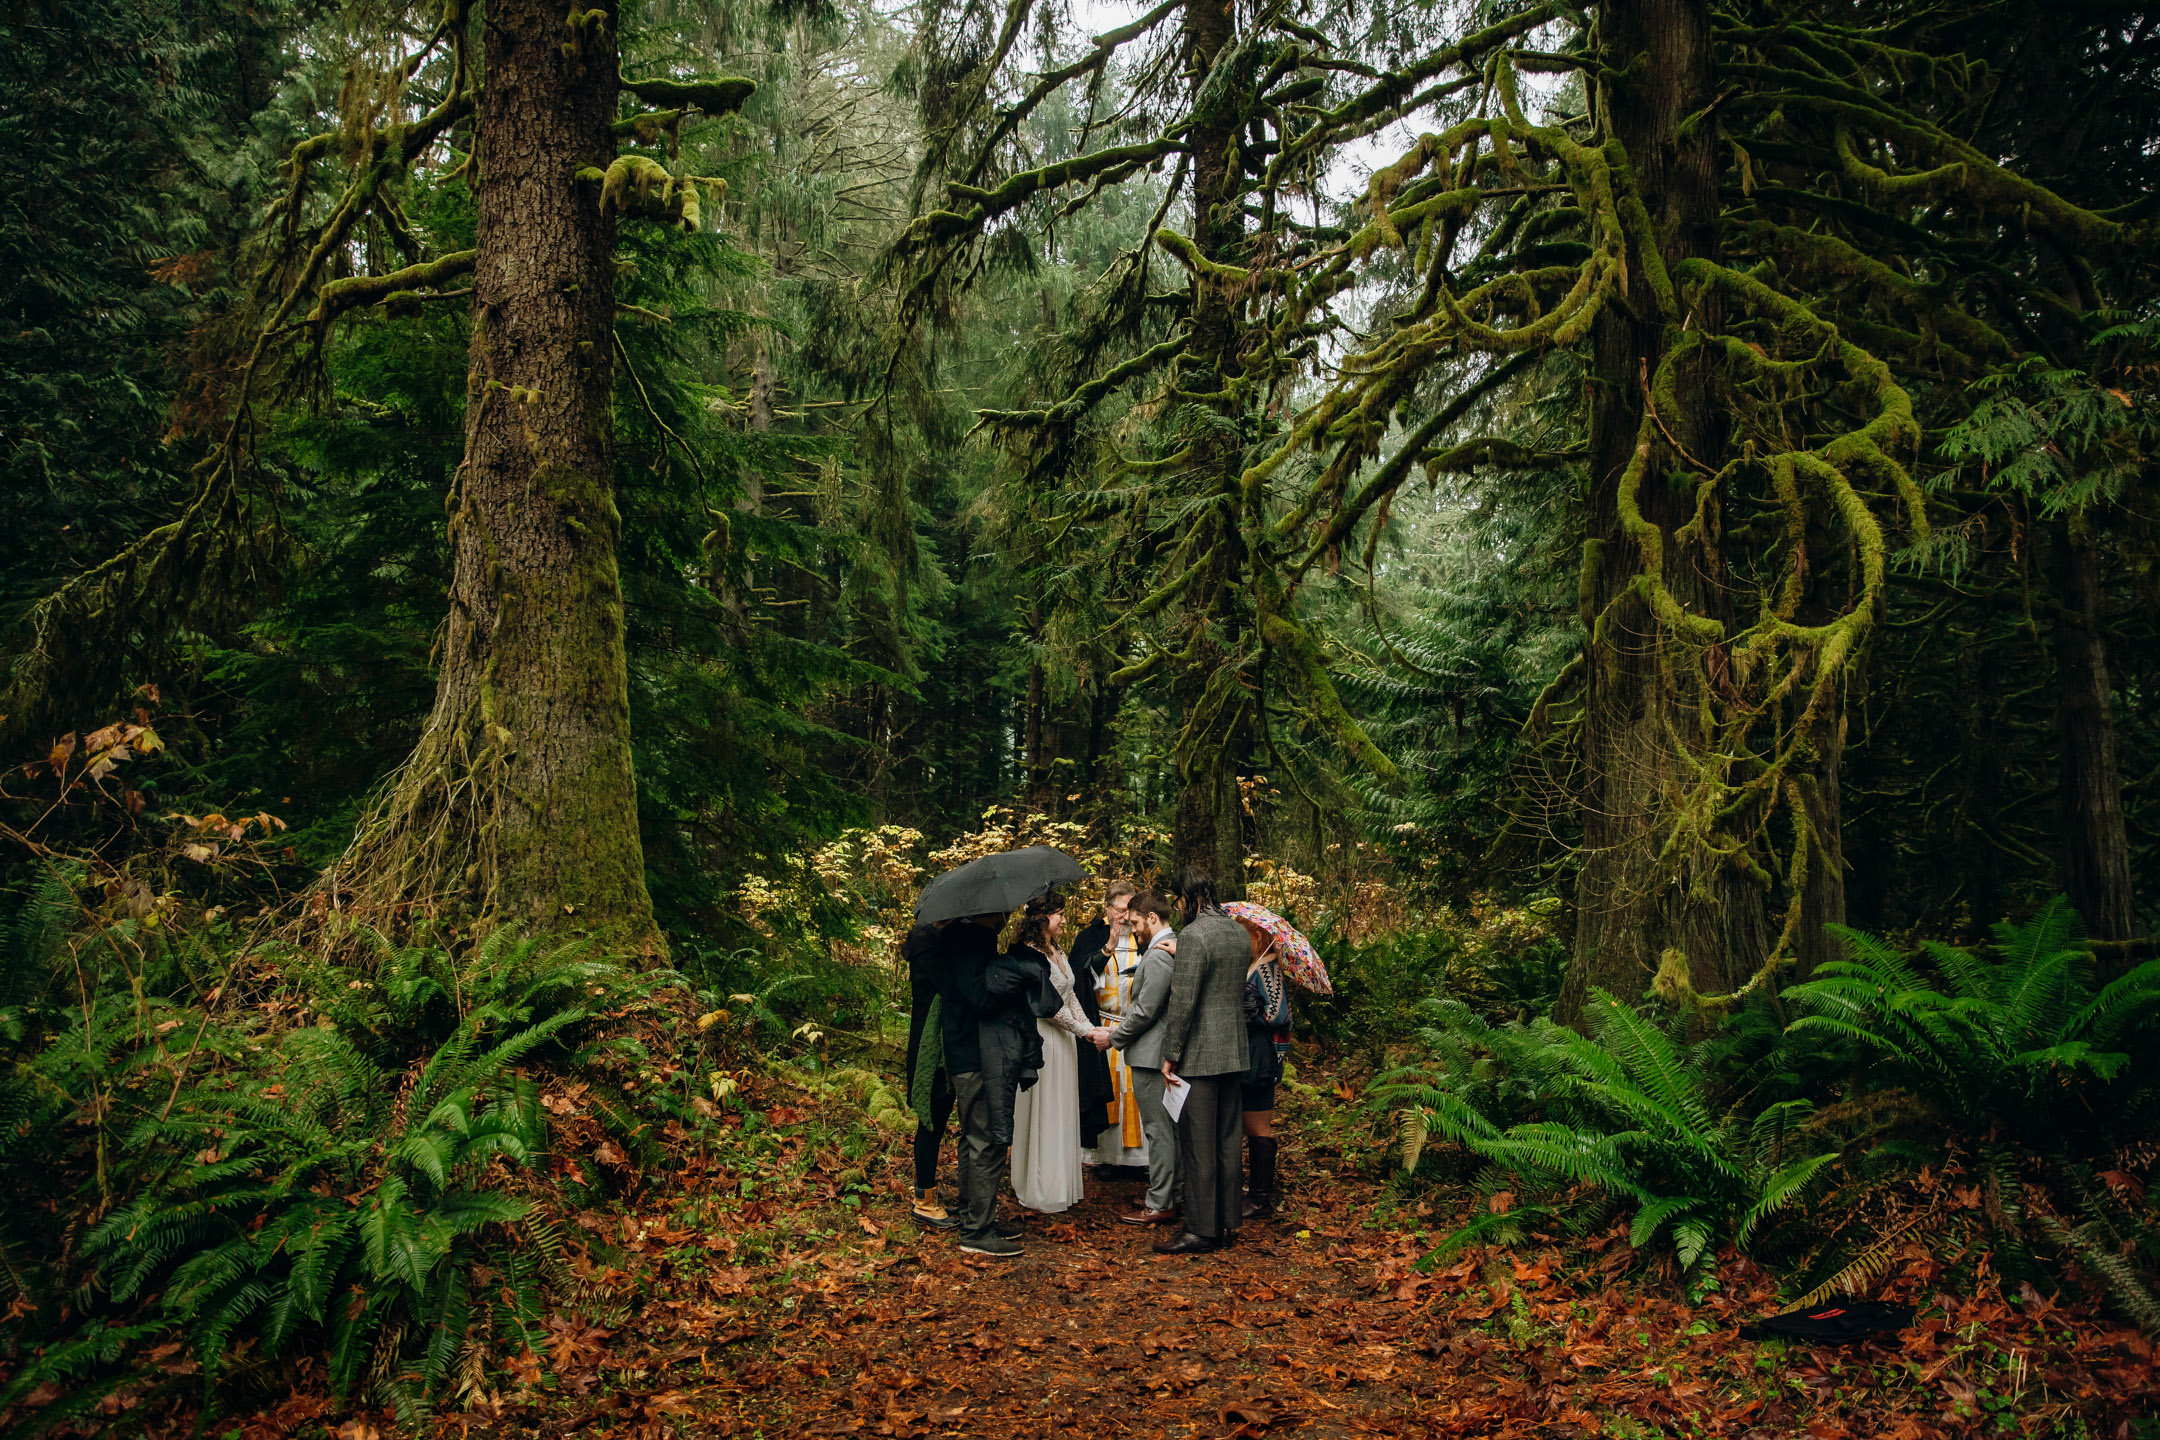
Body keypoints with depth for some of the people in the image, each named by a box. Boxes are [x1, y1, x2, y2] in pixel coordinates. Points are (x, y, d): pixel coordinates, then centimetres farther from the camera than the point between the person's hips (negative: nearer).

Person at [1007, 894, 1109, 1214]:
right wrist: (1085, 1032, -13)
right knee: (1042, 1113, 0)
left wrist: (1090, 1029, 1)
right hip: (1040, 1039, -9)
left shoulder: (1058, 952, 12)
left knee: (1063, 1112, 13)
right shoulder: (1028, 954, -16)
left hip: (1064, 1039, 9)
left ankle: (1062, 1183, 23)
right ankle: (1041, 1189, 9)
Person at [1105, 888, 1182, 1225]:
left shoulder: (1157, 956, -20)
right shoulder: (1174, 948, 11)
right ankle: (1173, 1193, 25)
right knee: (1170, 1127, 16)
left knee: (1158, 1130, -3)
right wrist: (1123, 1026, 16)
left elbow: (1144, 1011, -21)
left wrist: (1114, 1037, -9)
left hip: (1151, 1056, -10)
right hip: (1166, 1054, 10)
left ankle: (1159, 1204, 4)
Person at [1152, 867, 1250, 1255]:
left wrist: (1171, 1055, -12)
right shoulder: (1239, 933, 10)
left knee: (1198, 1145, -2)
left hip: (1200, 1057, -8)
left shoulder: (1193, 936, -16)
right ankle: (1228, 1224, 20)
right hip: (1235, 1052, 8)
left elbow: (1182, 1001, -17)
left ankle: (1201, 1231, 3)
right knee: (1229, 1142, 13)